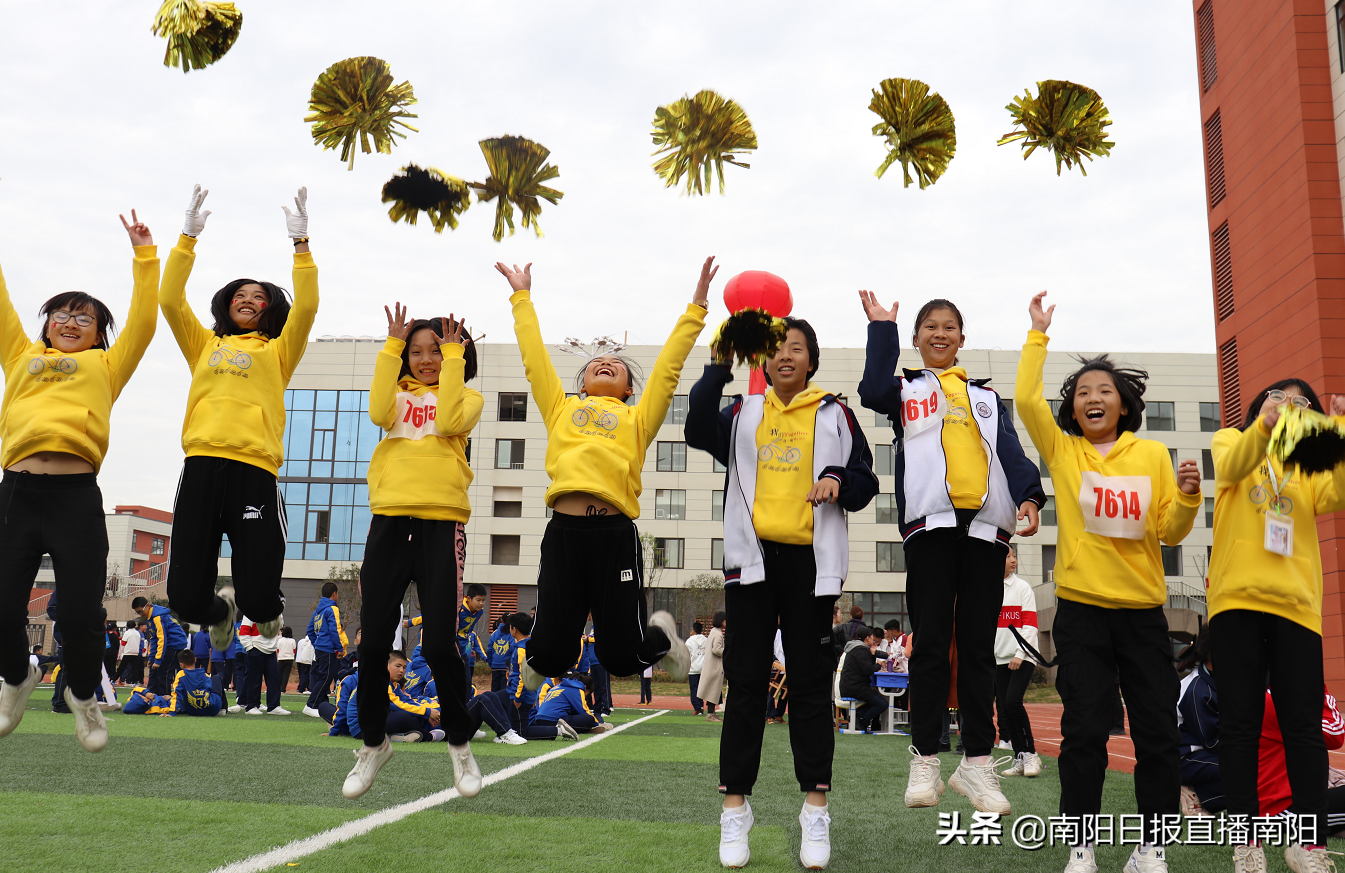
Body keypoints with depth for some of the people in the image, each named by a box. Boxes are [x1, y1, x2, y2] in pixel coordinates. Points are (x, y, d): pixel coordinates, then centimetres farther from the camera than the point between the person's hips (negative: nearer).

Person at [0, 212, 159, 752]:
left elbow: (143, 320, 16)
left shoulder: (106, 366, 20)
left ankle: (82, 694, 23)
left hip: (77, 495, -2)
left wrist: (144, 254, 20)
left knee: (80, 616, -4)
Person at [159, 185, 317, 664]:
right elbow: (170, 300, 13)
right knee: (185, 597, -4)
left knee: (257, 596, -9)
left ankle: (262, 607, 29)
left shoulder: (277, 352, 19)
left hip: (254, 468, -2)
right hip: (202, 466, 2)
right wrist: (188, 236, 8)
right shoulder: (205, 346, 24)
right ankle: (221, 610, 31)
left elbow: (305, 307, 4)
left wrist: (300, 243, -2)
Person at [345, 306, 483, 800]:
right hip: (390, 519, 3)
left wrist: (453, 358, -2)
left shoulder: (467, 397, 14)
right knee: (374, 639, 1)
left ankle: (459, 743, 13)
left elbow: (448, 422, -9)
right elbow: (378, 413, -4)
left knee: (440, 644, -8)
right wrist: (392, 347, -1)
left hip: (441, 522, -3)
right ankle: (373, 743, 21)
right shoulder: (399, 392, 20)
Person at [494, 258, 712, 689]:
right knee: (551, 655, 0)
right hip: (563, 530, 1)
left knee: (621, 658, 2)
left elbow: (668, 366, 19)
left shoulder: (636, 419, 21)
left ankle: (661, 634, 36)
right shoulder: (562, 409, 23)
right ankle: (538, 666, 37)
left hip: (616, 533, -1)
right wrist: (522, 297, 31)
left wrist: (696, 308, 20)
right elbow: (534, 356, 25)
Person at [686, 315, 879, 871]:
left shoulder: (834, 414, 11)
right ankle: (735, 809, 8)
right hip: (753, 556, 1)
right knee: (746, 682, 2)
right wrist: (718, 367, -17)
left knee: (811, 683, 3)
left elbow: (865, 481, 10)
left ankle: (815, 811, 11)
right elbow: (700, 433, -9)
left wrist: (840, 481, -13)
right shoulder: (743, 412, 11)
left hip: (810, 561, 0)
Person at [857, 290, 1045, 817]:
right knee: (931, 643, -5)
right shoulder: (908, 388, 19)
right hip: (931, 520, -2)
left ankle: (978, 762, 7)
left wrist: (1028, 495, -6)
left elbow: (1009, 449, 12)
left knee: (978, 646, 2)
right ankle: (924, 762, 0)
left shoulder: (985, 396, 25)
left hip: (985, 524, 2)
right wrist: (881, 328, 0)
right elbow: (875, 392, -5)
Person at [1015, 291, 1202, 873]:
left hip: (1143, 610, 2)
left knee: (1158, 730, 3)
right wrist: (1038, 334, -5)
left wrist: (1186, 499, -15)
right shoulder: (1062, 451, 4)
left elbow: (1169, 531, 5)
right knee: (1084, 729, -1)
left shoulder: (1153, 455, 7)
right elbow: (1026, 398, -9)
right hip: (1081, 609, -1)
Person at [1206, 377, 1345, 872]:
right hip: (1237, 599, -2)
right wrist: (1264, 426, -29)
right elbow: (1232, 465, -11)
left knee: (1303, 724, 0)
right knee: (1240, 722, -1)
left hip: (1296, 604, 2)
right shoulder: (1231, 440, 15)